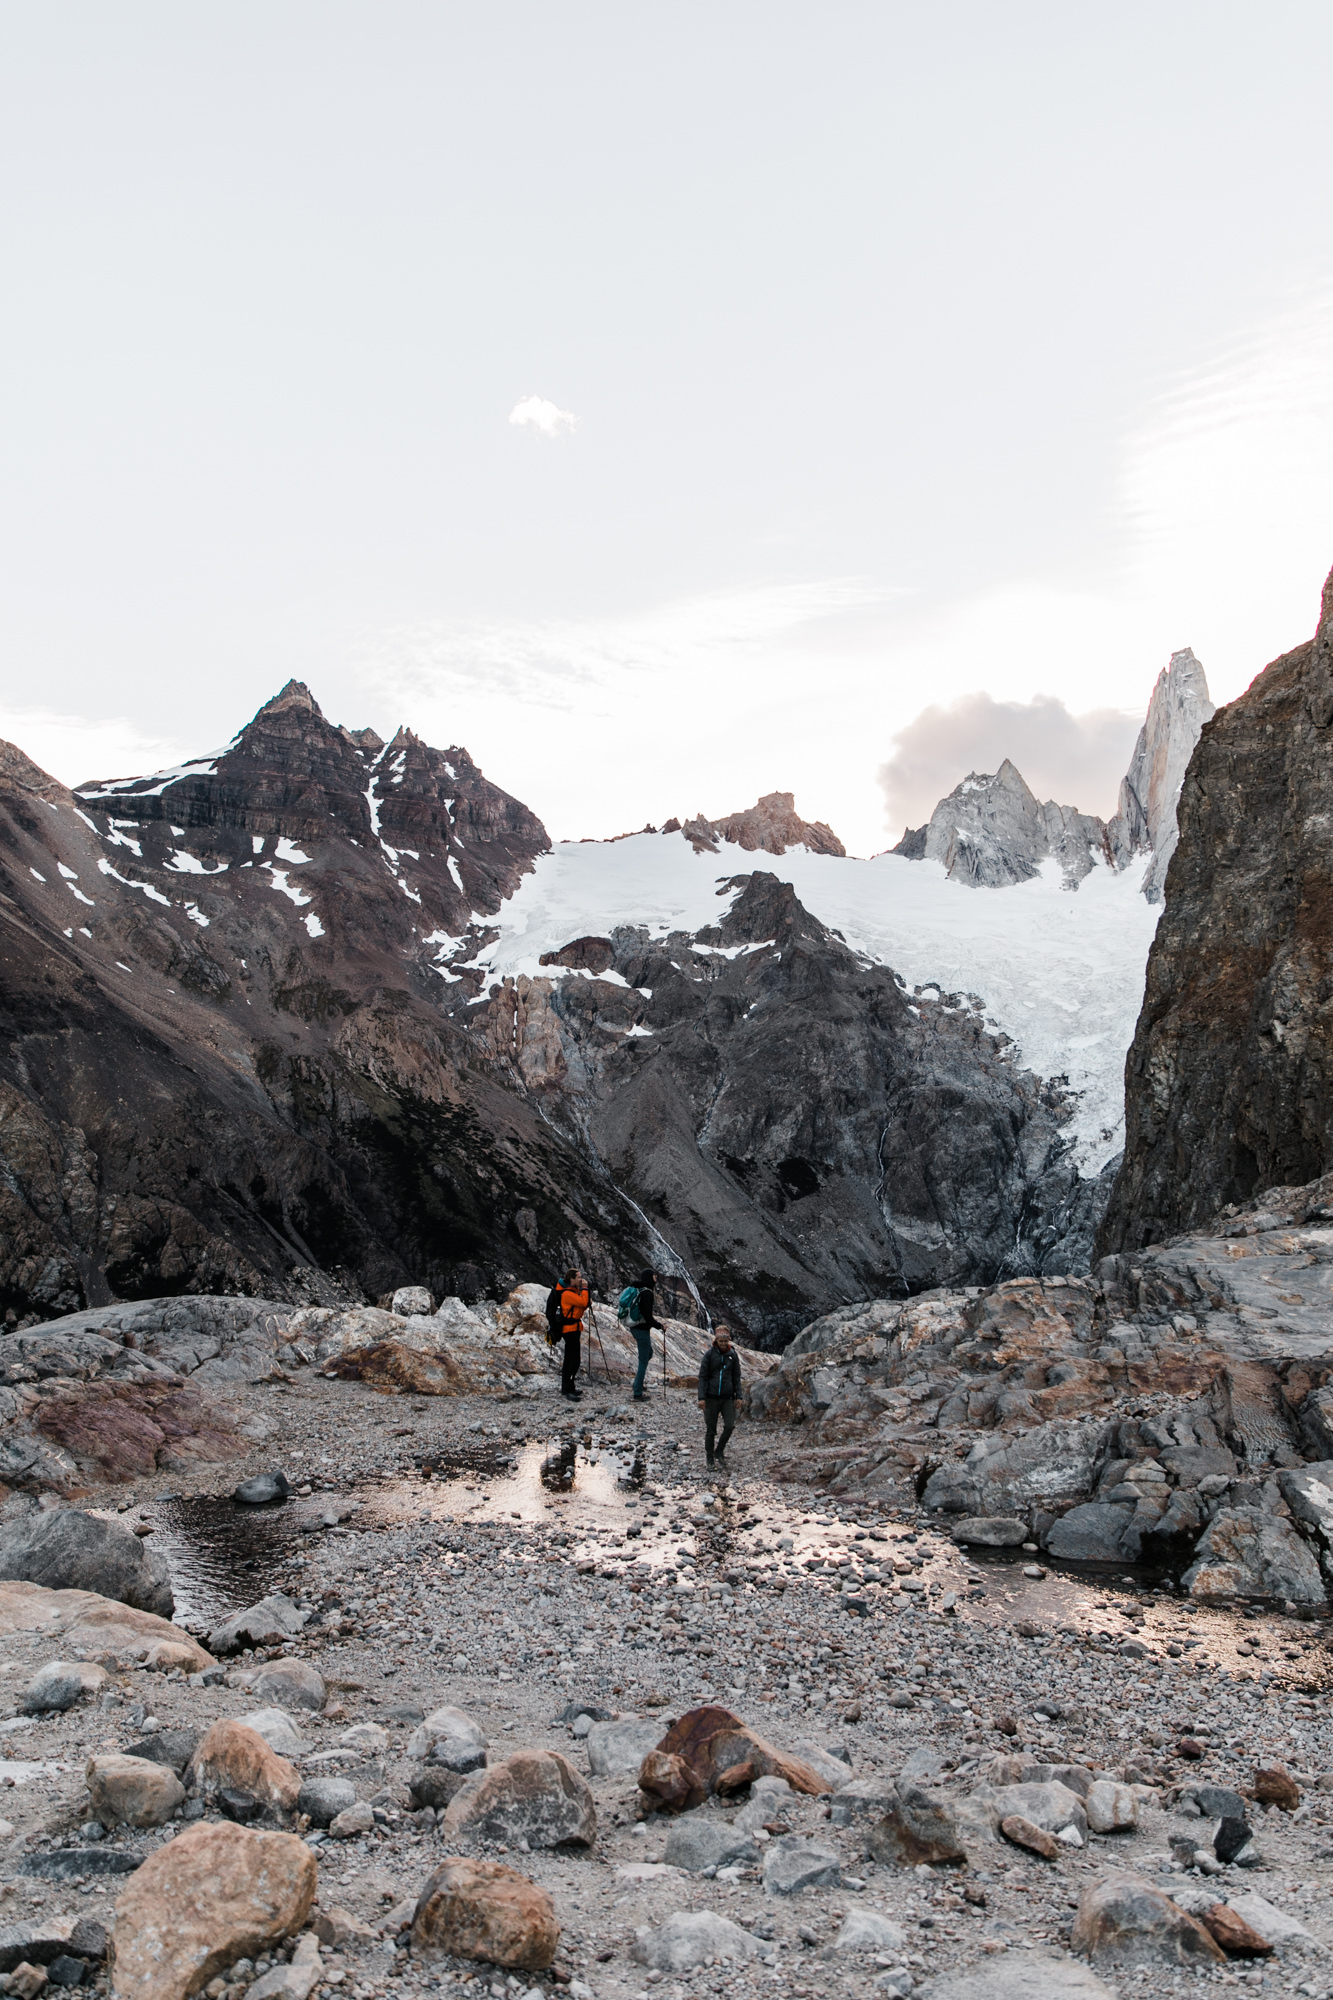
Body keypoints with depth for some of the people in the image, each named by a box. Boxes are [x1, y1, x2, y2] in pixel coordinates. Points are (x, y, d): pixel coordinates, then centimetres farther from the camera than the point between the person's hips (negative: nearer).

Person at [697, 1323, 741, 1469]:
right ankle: (710, 1459, 18)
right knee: (710, 1430, 4)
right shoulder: (709, 1354, -4)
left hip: (727, 1397, 2)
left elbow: (736, 1377, 12)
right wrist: (701, 1397, -8)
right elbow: (702, 1376, -3)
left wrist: (738, 1396, 8)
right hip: (711, 1397, -2)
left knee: (730, 1425, -9)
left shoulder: (733, 1355, 4)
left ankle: (719, 1451, 15)